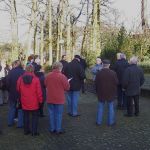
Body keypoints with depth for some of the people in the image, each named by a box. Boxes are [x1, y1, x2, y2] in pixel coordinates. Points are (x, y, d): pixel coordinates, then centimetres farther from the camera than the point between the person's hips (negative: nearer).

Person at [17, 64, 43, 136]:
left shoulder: (20, 79, -5)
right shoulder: (36, 79, -15)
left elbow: (18, 90, 7)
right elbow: (39, 91, -13)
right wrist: (40, 100, -1)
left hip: (24, 102, 3)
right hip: (34, 102, -3)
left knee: (26, 116, 17)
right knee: (35, 117, 9)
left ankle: (26, 130, 24)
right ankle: (34, 132, 10)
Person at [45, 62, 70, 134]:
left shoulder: (48, 76, -3)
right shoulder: (62, 76, -16)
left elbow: (45, 85, 10)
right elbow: (67, 87, -11)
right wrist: (67, 82, 8)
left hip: (50, 99, 4)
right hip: (59, 99, -4)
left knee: (51, 113, 13)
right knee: (58, 114, 7)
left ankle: (52, 128, 21)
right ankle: (58, 129, 13)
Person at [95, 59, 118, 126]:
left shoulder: (99, 73, -8)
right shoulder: (113, 73, -12)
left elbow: (96, 84, -2)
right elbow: (116, 83, -6)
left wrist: (97, 91, 12)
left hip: (101, 93, 1)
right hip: (110, 93, -1)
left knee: (100, 107, 11)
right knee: (111, 107, 10)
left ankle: (99, 121, 15)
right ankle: (111, 122, 14)